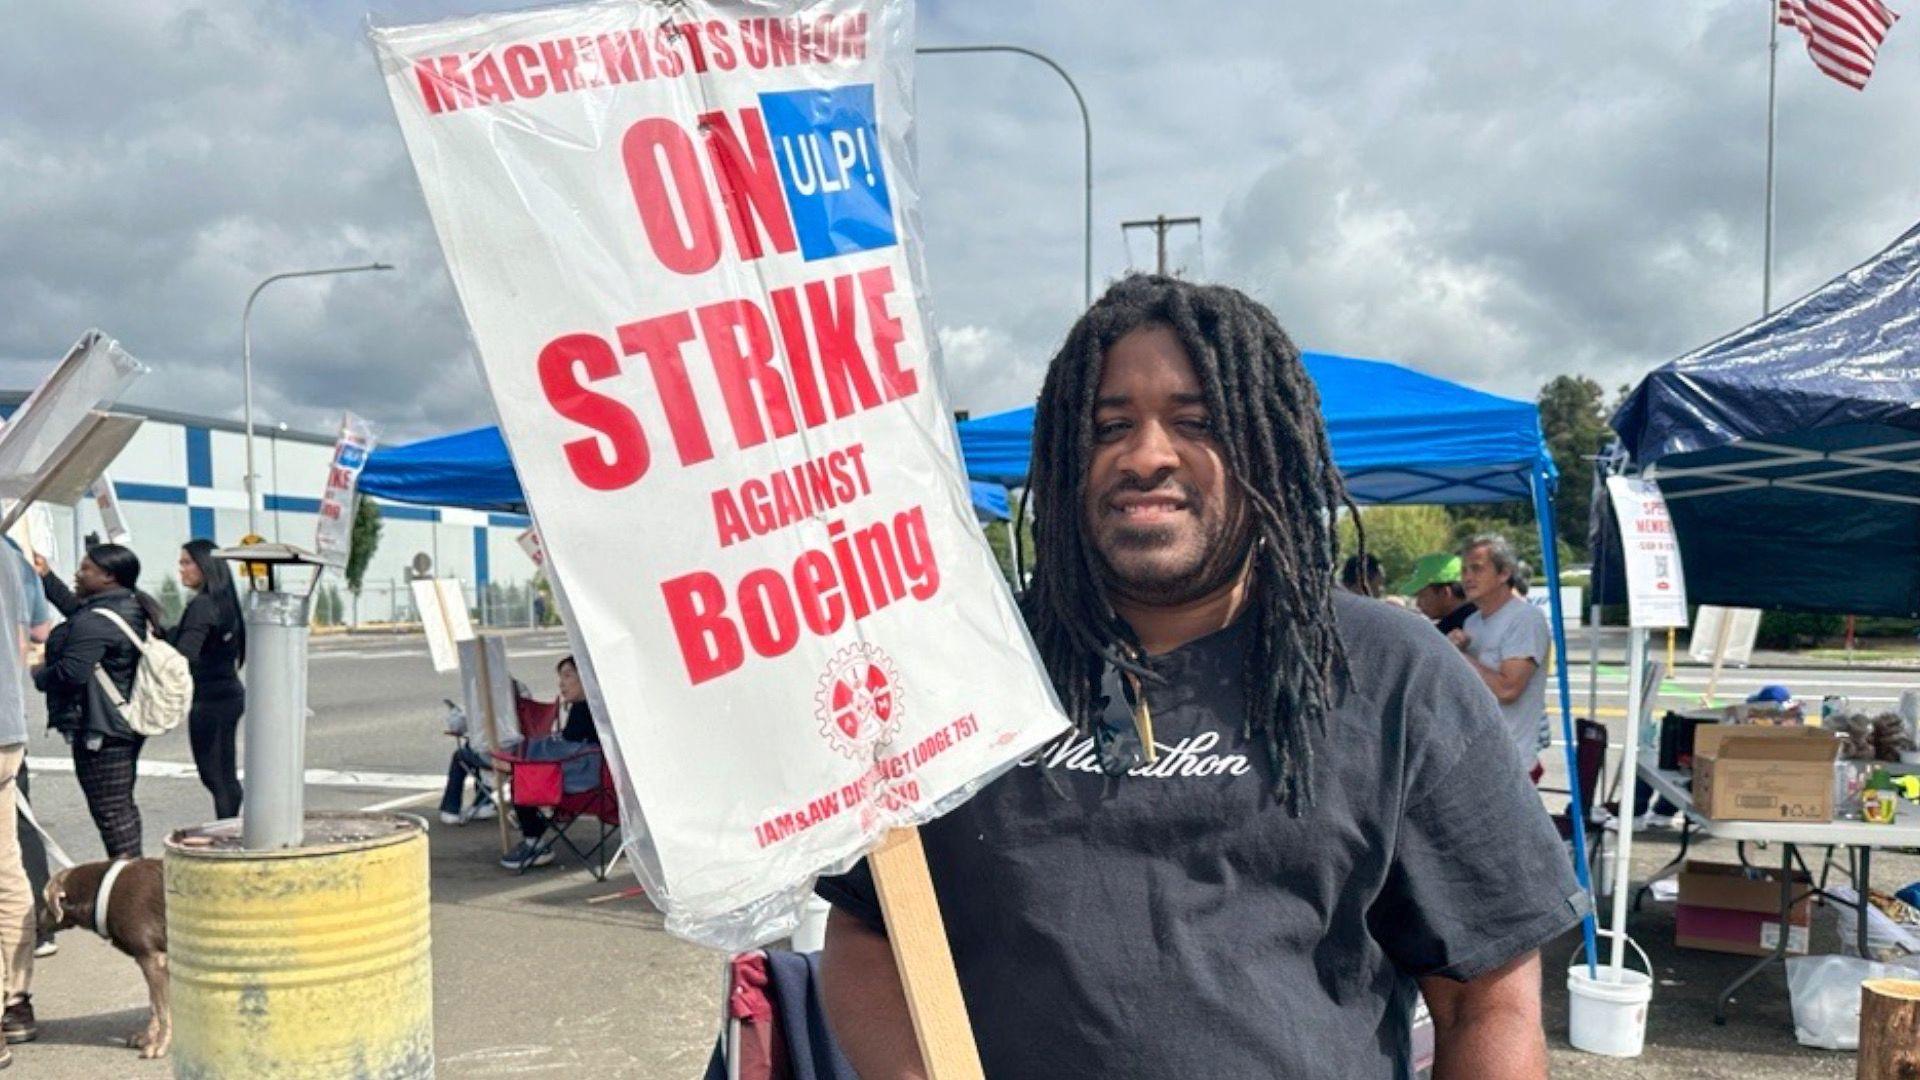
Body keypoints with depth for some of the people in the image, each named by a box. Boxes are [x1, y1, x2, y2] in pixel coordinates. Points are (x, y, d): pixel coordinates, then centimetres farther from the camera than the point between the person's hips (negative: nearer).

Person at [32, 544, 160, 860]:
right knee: (122, 804, 17)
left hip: (98, 730, -10)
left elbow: (71, 672, -27)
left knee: (109, 810, -4)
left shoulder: (95, 622, -20)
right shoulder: (133, 609, 11)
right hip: (127, 724, 10)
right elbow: (76, 609, 27)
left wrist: (37, 674, -7)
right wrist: (47, 577, 29)